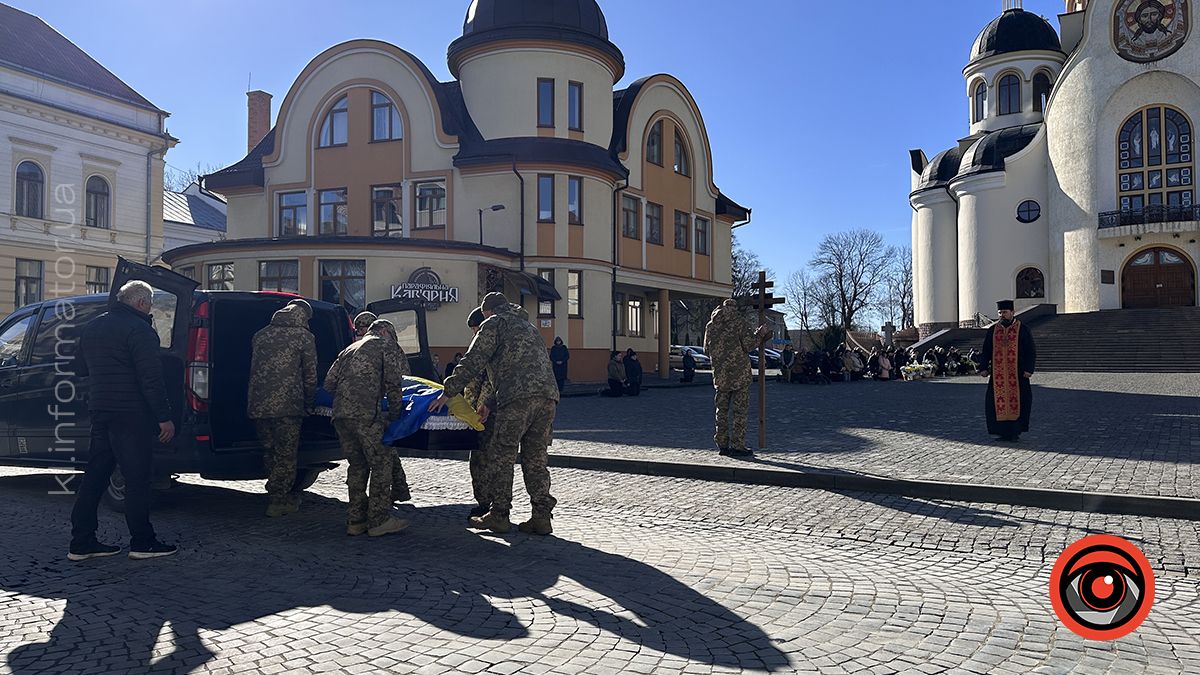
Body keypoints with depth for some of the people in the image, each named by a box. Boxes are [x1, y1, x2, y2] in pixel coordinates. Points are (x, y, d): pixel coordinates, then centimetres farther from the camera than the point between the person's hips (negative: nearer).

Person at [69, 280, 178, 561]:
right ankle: (142, 542, 4)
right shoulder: (139, 330, -13)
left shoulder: (92, 327, 15)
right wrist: (164, 417, -17)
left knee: (95, 475, 13)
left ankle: (82, 542, 16)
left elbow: (80, 369, 25)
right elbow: (151, 378, -19)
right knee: (137, 478, -2)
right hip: (130, 414, -8)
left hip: (99, 410, 9)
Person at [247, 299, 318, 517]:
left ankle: (282, 495, 27)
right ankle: (277, 501, 6)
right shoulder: (304, 337, 1)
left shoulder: (260, 335, 16)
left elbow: (254, 370, 19)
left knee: (270, 452, 17)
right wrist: (308, 405, 13)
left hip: (257, 405, 5)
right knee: (285, 454, 4)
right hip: (287, 405, -5)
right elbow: (310, 375, 2)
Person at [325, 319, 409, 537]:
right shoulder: (386, 345, 11)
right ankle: (379, 520, 0)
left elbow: (329, 382, 22)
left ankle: (356, 521, 17)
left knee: (357, 464, 15)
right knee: (382, 462, 0)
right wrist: (395, 412, 8)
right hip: (364, 413, -7)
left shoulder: (350, 348, 30)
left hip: (339, 413, 7)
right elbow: (393, 382, 0)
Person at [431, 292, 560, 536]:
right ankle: (542, 516, 8)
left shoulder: (494, 323, 11)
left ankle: (499, 516, 7)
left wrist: (448, 393, 10)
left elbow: (473, 362, 3)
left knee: (502, 458, 2)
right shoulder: (528, 325, 34)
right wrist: (490, 402, 37)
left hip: (518, 397, -7)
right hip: (548, 395, 7)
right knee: (536, 459, 10)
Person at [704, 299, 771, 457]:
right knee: (739, 410, 0)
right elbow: (749, 345, -12)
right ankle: (737, 446, -1)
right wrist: (760, 333, 4)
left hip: (720, 374, 5)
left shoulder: (711, 325, 9)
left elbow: (706, 349, 15)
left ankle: (722, 444, 13)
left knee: (722, 409, 11)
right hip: (739, 373, -5)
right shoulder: (738, 321, -6)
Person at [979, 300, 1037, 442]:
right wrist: (983, 368, -1)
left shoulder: (1023, 329, 1)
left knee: (1017, 401, -1)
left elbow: (1031, 351, -1)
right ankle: (1003, 432, 7)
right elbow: (985, 351, 11)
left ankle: (1016, 432, 9)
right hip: (997, 374, 3)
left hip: (1017, 373, -2)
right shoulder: (992, 330, 9)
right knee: (997, 402, -1)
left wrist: (1028, 369, -12)